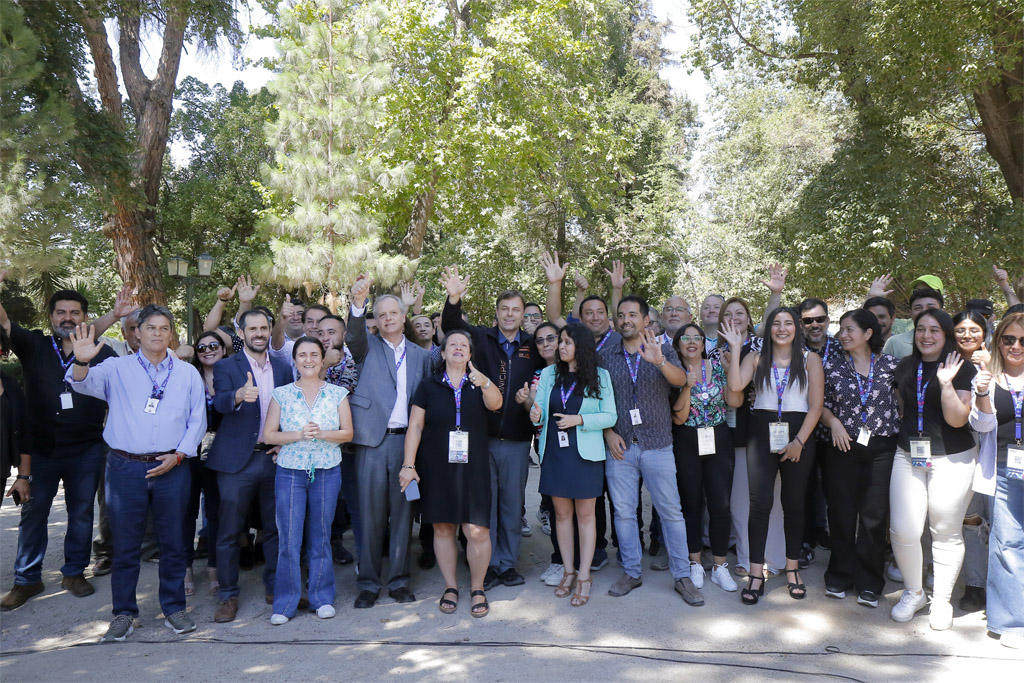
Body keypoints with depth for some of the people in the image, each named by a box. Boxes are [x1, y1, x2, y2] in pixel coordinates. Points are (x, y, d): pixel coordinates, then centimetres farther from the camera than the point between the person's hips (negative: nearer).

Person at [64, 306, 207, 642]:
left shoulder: (188, 373, 6)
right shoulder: (117, 368, 4)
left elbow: (197, 419, 6)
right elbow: (84, 383, -13)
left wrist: (178, 454, -5)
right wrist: (82, 362, -34)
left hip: (172, 467, 1)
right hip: (125, 467, -1)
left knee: (173, 542, 8)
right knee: (125, 544, 7)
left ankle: (174, 608, 22)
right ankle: (124, 612, 21)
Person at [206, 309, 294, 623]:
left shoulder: (283, 369, 10)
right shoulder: (226, 367, -1)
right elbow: (220, 402, -20)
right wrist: (239, 395, -42)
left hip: (273, 457, 3)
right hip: (237, 460, -3)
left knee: (275, 527, 12)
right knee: (229, 531, 4)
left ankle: (274, 588, 27)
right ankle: (228, 595, 19)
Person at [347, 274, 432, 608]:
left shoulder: (420, 354, 14)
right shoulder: (368, 347, 8)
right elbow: (354, 334, -16)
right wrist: (357, 303, -34)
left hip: (406, 441, 2)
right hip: (373, 440, -2)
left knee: (402, 511, 7)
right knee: (370, 513, 3)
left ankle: (399, 580, 19)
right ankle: (368, 583, 15)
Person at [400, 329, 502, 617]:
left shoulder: (480, 385, 7)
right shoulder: (429, 386, 6)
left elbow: (496, 404, -14)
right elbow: (415, 427, 3)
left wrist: (484, 382, -34)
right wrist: (409, 465, -4)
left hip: (472, 467, 0)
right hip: (436, 468, 1)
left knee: (477, 530, -5)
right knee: (442, 528, 7)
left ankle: (477, 588, 14)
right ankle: (450, 587, 23)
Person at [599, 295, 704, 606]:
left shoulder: (663, 351, 2)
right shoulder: (606, 355, 6)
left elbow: (681, 380, -17)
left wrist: (659, 361, -36)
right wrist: (608, 432, -4)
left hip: (657, 446, -1)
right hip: (619, 446, 2)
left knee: (671, 511, 2)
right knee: (623, 511, 8)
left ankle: (682, 576, 14)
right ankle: (631, 572, 22)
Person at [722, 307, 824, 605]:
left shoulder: (810, 360, 5)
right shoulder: (756, 358, 7)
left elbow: (816, 406, -1)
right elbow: (735, 385, -12)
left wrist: (799, 441, -8)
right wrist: (735, 348, -12)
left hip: (798, 435, 0)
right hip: (762, 434, 0)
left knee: (794, 503, 8)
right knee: (759, 502, -2)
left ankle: (792, 569, 23)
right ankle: (756, 574, 4)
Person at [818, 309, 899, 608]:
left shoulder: (890, 364, 1)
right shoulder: (832, 364, 2)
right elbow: (820, 403, 7)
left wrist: (901, 431, -3)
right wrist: (833, 421, -10)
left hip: (881, 449, -1)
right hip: (843, 447, 1)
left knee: (875, 516, 3)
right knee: (841, 513, 7)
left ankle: (869, 582, 18)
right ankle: (839, 576, 23)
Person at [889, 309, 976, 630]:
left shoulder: (962, 368, -5)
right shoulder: (904, 367, 8)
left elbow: (958, 419, -14)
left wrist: (946, 384, -24)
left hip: (952, 459, -3)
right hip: (908, 456, 3)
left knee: (946, 533, 7)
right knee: (903, 530, -4)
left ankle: (942, 600, 25)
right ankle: (914, 592, 19)